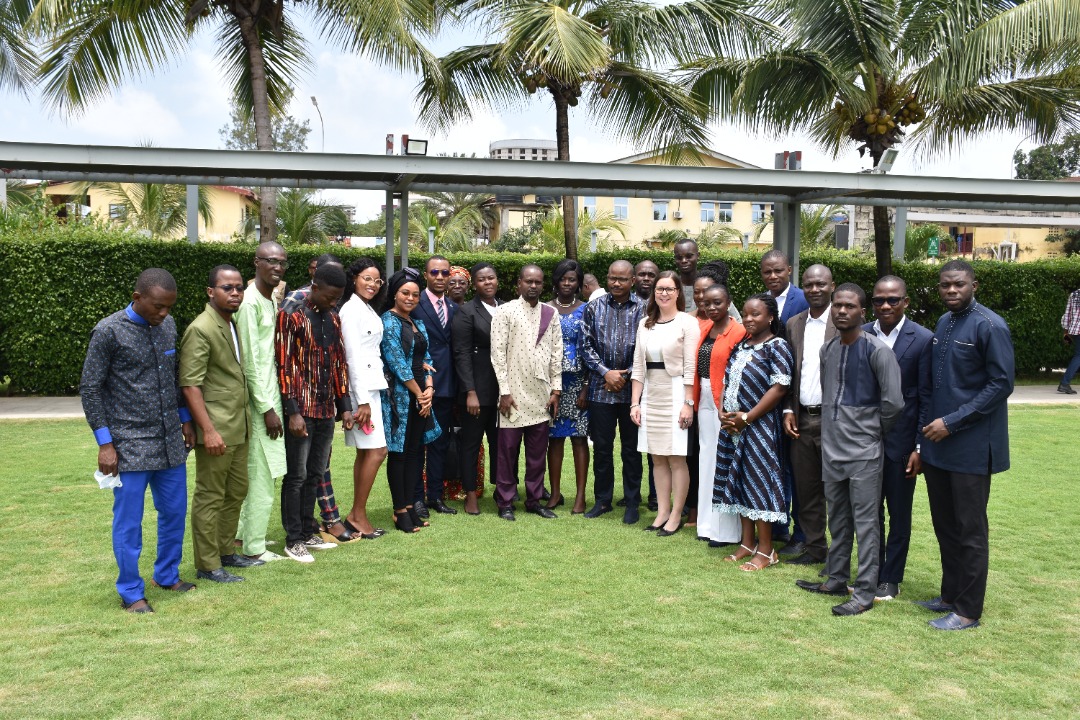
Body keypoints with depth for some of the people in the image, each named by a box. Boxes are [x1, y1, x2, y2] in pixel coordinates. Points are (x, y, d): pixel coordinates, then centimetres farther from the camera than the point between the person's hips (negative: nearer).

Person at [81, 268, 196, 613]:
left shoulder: (168, 325, 6)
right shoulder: (108, 332, -11)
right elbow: (90, 389, -8)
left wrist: (185, 420, 17)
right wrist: (105, 443, -10)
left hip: (170, 442, 6)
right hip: (130, 446, -5)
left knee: (175, 512, 14)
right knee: (129, 521, 4)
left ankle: (167, 575, 33)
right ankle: (131, 592, 19)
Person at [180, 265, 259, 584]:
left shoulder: (233, 326, 13)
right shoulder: (200, 329, -13)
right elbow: (190, 385, -18)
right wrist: (209, 430, -22)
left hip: (239, 428, 9)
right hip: (215, 431, -9)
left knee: (236, 492, 16)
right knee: (210, 498, 1)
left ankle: (226, 552, 30)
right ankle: (207, 566, 12)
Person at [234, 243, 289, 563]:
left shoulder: (272, 300, 13)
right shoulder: (250, 302, -15)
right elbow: (250, 362, -18)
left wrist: (273, 402, 12)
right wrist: (267, 408, -17)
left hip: (270, 394, 9)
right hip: (259, 398, -9)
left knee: (259, 472, 16)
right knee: (261, 474, -2)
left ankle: (244, 533, 28)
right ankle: (253, 546, 8)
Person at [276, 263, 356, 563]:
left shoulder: (333, 318, 12)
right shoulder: (292, 315, -9)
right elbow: (284, 365, -12)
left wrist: (345, 406, 10)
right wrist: (293, 411, -16)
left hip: (327, 410, 7)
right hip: (302, 410, -7)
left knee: (316, 474, 13)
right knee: (296, 476, 1)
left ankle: (308, 532, 24)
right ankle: (293, 539, 11)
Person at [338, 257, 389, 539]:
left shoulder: (367, 309, 17)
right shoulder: (351, 309, -11)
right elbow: (353, 356, -16)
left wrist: (369, 396, 11)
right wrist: (363, 400, -19)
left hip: (371, 386, 9)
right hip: (361, 388, -9)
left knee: (365, 452, 10)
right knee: (377, 450, -9)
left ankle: (357, 516, 16)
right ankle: (357, 516, 0)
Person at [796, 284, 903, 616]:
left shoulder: (876, 350, -12)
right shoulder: (827, 350, 9)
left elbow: (894, 402, -13)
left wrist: (873, 430, -1)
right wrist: (834, 427, 13)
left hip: (863, 452, -7)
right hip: (832, 448, 7)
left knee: (865, 521, -1)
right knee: (837, 519, 16)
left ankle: (865, 591, 7)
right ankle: (836, 579, 28)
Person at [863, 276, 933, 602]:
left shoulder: (923, 339, -9)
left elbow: (926, 397, -8)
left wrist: (921, 447, -11)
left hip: (901, 441, -3)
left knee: (899, 515, 11)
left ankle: (890, 579, 24)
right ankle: (871, 573, 28)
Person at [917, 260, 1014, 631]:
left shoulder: (990, 327, -12)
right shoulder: (943, 323, 11)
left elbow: (1001, 384, -15)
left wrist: (952, 422, -17)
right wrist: (929, 427, 10)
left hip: (971, 447, -7)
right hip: (938, 444, 7)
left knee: (970, 531, 3)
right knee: (945, 526, 15)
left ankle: (968, 611, 15)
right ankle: (950, 596, 29)